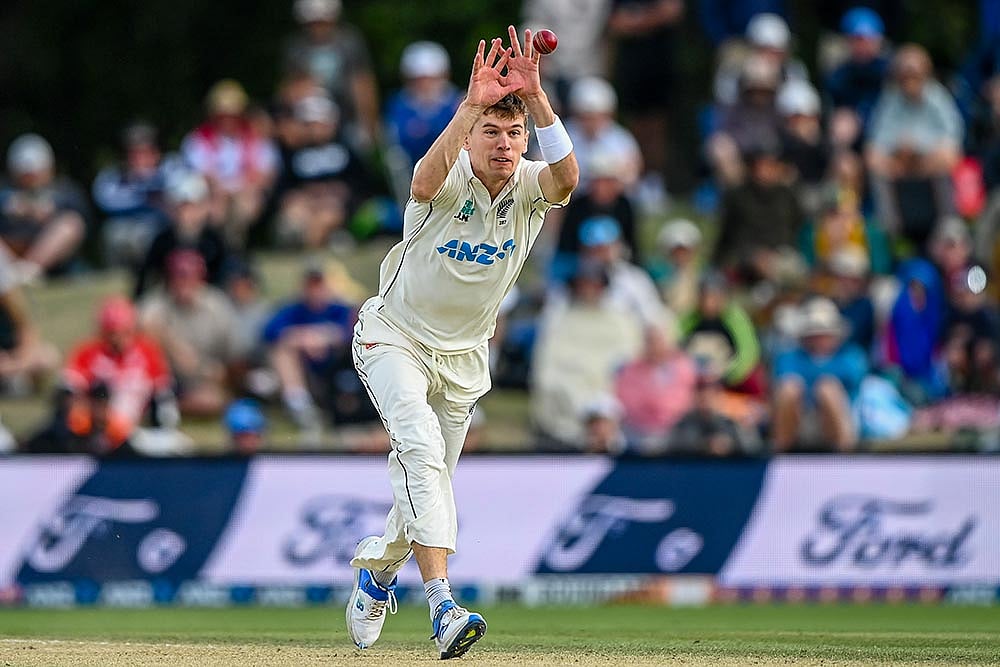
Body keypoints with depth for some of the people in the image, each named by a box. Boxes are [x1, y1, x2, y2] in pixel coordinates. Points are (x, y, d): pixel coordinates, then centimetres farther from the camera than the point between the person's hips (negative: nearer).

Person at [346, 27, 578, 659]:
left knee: (428, 483, 12)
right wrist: (473, 104, -57)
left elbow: (567, 175, -37)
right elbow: (426, 183, -48)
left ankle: (378, 568, 45)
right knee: (421, 447, -28)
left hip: (463, 358, 5)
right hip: (395, 340, -5)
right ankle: (443, 604, -39)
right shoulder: (451, 181, -22)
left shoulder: (529, 187, -13)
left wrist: (535, 97, -48)